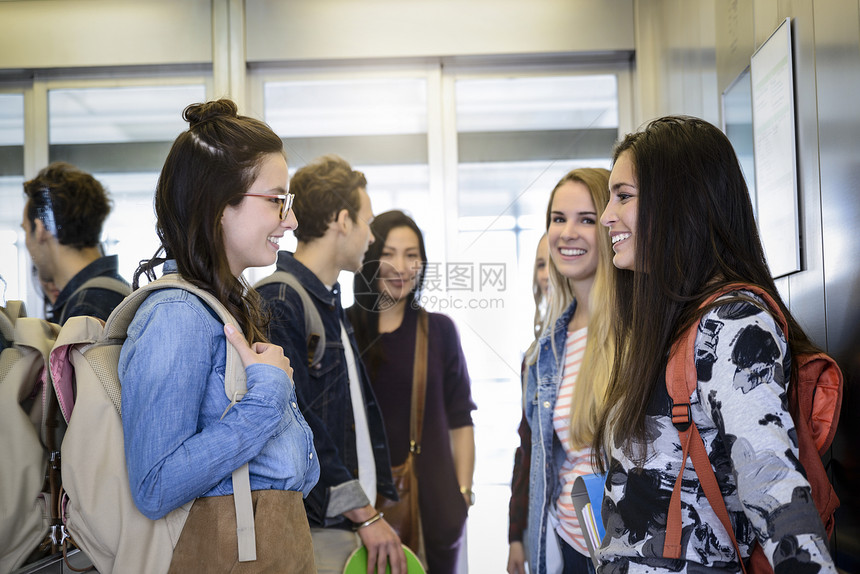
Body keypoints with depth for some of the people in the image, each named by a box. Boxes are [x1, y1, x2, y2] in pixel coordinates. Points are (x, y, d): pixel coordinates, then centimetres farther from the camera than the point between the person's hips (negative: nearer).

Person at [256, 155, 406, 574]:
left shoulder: (330, 302, 16)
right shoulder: (278, 304, -15)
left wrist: (371, 504, 15)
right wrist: (364, 515, -15)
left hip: (353, 522, 9)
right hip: (316, 531, -8)